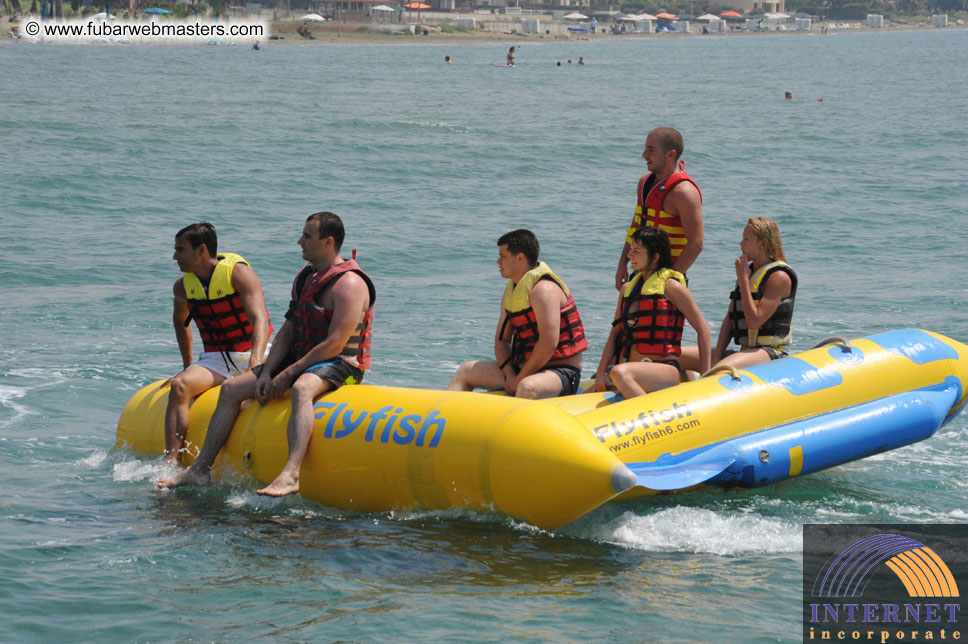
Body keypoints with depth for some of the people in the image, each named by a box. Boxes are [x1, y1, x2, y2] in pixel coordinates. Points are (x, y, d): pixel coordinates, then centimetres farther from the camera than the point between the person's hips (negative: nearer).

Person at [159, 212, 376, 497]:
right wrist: (267, 373, -1)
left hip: (339, 366, -9)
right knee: (231, 388, 1)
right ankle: (201, 469, 4)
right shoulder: (304, 278, 14)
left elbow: (334, 345, -22)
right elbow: (287, 331, 13)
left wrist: (288, 374, -21)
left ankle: (290, 475, -59)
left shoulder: (349, 284, -15)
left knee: (301, 389, -42)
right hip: (300, 361, 9)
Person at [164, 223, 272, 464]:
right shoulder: (182, 286, 6)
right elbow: (180, 320, 30)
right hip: (214, 360, 2)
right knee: (179, 386, -26)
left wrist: (255, 364, -41)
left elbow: (260, 320, -25)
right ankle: (172, 460, -35)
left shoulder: (238, 273, -12)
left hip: (252, 356, -2)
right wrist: (187, 365, 26)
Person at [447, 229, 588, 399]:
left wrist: (520, 379, -19)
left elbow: (549, 343, -26)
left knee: (528, 387, -43)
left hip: (560, 372, -10)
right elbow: (501, 340, 13)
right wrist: (510, 375, -5)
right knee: (465, 371, 15)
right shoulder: (511, 291, 12)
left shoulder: (544, 289, -18)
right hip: (524, 369, 10)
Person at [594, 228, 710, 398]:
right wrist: (601, 373, 1)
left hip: (665, 371, -7)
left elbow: (703, 329, 0)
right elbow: (615, 333, 14)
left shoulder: (671, 286, -1)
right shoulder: (628, 289, 18)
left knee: (620, 373, -38)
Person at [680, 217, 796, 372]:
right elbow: (729, 318, 14)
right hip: (745, 350, 9)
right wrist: (716, 357, 1)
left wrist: (743, 279, -12)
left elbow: (754, 321, -18)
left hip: (769, 352, -9)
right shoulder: (747, 271, 16)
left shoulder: (779, 277, -10)